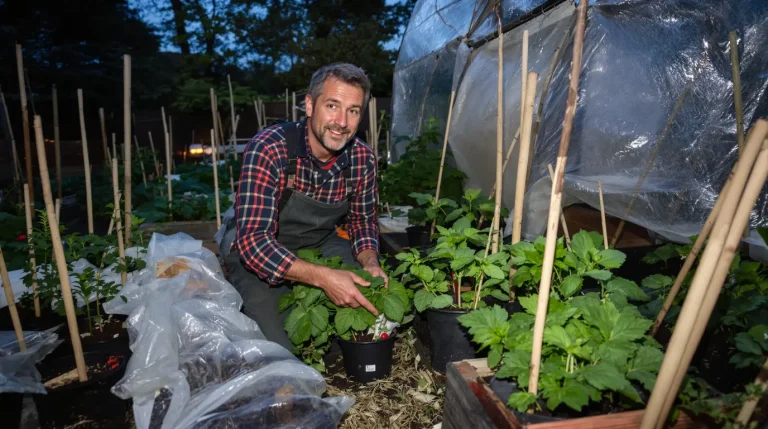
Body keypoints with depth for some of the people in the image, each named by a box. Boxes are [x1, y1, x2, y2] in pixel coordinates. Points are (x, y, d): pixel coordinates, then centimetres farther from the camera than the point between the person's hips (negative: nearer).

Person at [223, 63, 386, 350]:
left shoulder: (363, 158, -12)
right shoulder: (269, 149, -27)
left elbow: (363, 219, 3)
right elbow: (253, 241, -31)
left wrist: (370, 261, -18)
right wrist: (324, 277, -41)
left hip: (321, 246, 5)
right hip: (258, 256, -4)